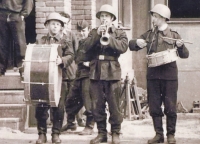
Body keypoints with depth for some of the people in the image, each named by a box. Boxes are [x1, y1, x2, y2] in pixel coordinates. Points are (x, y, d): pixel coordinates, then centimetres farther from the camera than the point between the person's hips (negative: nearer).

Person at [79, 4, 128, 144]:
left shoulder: (119, 33, 8)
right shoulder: (94, 32, 15)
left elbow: (123, 47, -11)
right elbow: (85, 47, -1)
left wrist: (109, 38, -20)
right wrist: (97, 35, -11)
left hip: (112, 71, -3)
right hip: (96, 71, 3)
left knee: (114, 105, -3)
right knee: (97, 105, 3)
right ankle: (102, 132, 12)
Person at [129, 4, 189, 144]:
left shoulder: (174, 35, 4)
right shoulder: (149, 34, 11)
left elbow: (185, 55, 1)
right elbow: (131, 45, 9)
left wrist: (181, 46, -20)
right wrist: (137, 42, -14)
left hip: (169, 75, -3)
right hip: (153, 75, 3)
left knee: (170, 107, -1)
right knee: (154, 107, 4)